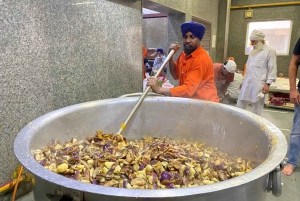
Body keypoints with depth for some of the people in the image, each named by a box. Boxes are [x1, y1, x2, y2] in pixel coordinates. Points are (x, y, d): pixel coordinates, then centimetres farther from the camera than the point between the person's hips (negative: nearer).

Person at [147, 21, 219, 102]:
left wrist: (159, 90, -31)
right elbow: (176, 75, 12)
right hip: (190, 100, 7)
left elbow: (188, 90, -26)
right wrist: (171, 55, -1)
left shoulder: (201, 59, -20)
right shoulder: (184, 54, 3)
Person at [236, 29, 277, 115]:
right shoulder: (253, 51, 16)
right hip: (247, 83, 6)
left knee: (257, 108, 3)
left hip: (259, 85, -6)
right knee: (240, 106, 7)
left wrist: (267, 84, -15)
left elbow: (272, 70, -8)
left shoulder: (270, 51, -4)